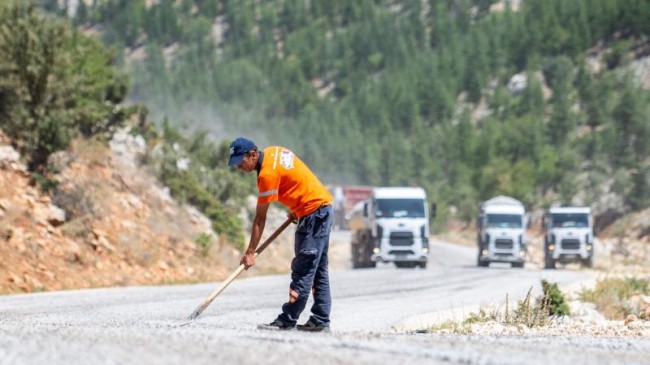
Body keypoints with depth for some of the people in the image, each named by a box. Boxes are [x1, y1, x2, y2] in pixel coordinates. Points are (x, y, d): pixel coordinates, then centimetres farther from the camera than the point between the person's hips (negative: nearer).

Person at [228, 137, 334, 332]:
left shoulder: (268, 173, -19)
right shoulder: (273, 151, 7)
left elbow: (260, 218, -17)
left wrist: (250, 252, -12)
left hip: (313, 212, -10)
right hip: (324, 208, 10)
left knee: (303, 270, -10)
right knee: (318, 270, 11)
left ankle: (288, 320, -10)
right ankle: (320, 320, 13)